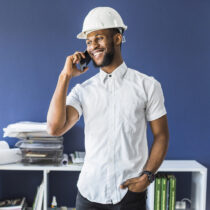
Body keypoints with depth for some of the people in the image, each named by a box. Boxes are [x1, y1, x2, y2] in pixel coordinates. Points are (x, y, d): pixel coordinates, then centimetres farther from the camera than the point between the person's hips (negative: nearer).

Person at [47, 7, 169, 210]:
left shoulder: (147, 86, -2)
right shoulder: (82, 90, 1)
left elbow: (161, 135, 2)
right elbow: (55, 128, -13)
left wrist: (147, 175, -11)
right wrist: (65, 77, -10)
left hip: (131, 193, -1)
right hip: (90, 193, 2)